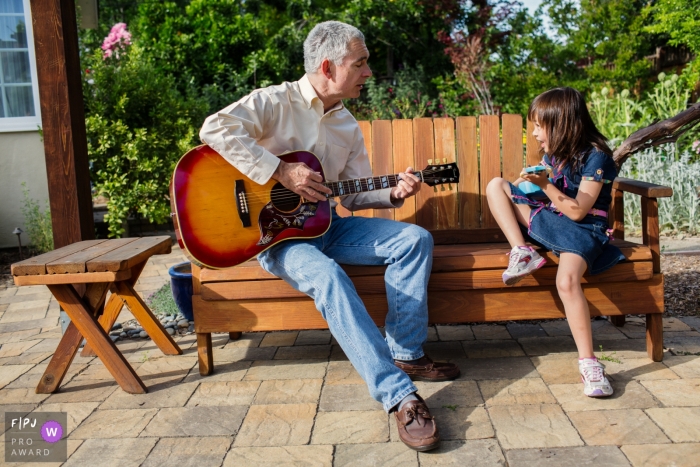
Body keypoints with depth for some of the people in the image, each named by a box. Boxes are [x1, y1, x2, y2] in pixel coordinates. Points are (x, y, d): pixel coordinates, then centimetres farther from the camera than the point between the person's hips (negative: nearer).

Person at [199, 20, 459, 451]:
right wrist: (282, 172, -27)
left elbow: (355, 194, 13)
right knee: (328, 277, -37)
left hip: (324, 225, 7)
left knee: (416, 239, -8)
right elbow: (215, 129, -25)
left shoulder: (347, 125, 12)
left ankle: (406, 354, -6)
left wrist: (393, 193, -8)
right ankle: (401, 396, -36)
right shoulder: (276, 101, -9)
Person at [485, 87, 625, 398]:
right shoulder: (553, 153, 9)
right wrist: (529, 182, -2)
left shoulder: (596, 157, -13)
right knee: (496, 186, -3)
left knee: (567, 281, -36)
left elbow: (577, 211, -17)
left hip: (583, 230, -8)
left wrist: (545, 185, -24)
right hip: (548, 221, 8)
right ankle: (522, 253, -18)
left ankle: (588, 363, -27)